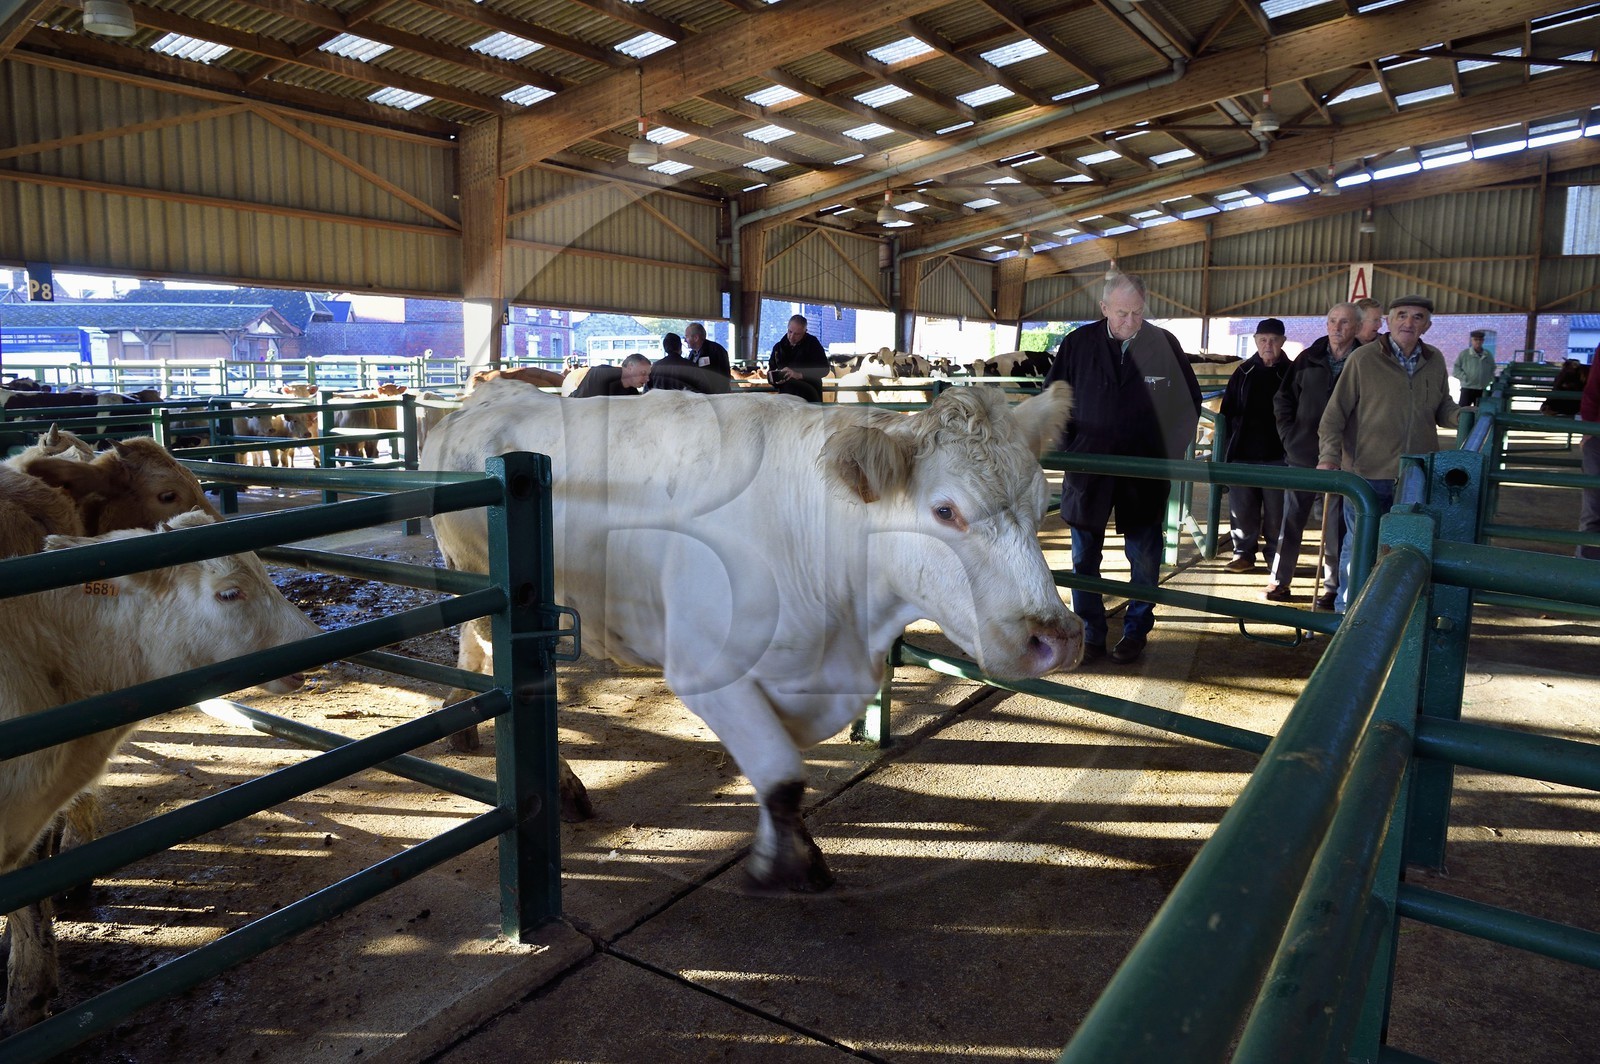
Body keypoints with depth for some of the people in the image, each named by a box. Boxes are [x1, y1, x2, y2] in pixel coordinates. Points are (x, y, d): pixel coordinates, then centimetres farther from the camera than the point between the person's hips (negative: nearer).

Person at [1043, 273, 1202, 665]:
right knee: (1084, 557, 6)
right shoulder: (1078, 343, -3)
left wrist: (1174, 449, 3)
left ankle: (1136, 631, 23)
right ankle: (1090, 633, 18)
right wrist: (1064, 445, 0)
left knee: (1144, 558, 8)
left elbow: (1190, 399, 9)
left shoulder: (1164, 343, -3)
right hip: (1088, 467, 1)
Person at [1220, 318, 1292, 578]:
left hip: (1277, 456, -2)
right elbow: (1227, 411, 10)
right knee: (1241, 508, 7)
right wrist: (1227, 448, 5)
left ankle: (1275, 556, 14)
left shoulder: (1291, 373, 1)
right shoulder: (1244, 372, 8)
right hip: (1243, 454, 2)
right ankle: (1243, 553, 18)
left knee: (1276, 511, 3)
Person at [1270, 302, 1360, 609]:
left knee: (1336, 525, 4)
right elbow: (1283, 398, 13)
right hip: (1301, 455, 3)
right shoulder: (1309, 359, 6)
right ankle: (1279, 580, 20)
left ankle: (1333, 586, 14)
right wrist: (1288, 435, 5)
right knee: (1291, 521, 10)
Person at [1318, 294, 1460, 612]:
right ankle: (1346, 614, 19)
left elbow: (1442, 408, 19)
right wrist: (1329, 457, -18)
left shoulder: (1435, 361, 8)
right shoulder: (1363, 359, -7)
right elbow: (1335, 414, -8)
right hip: (1367, 473, -4)